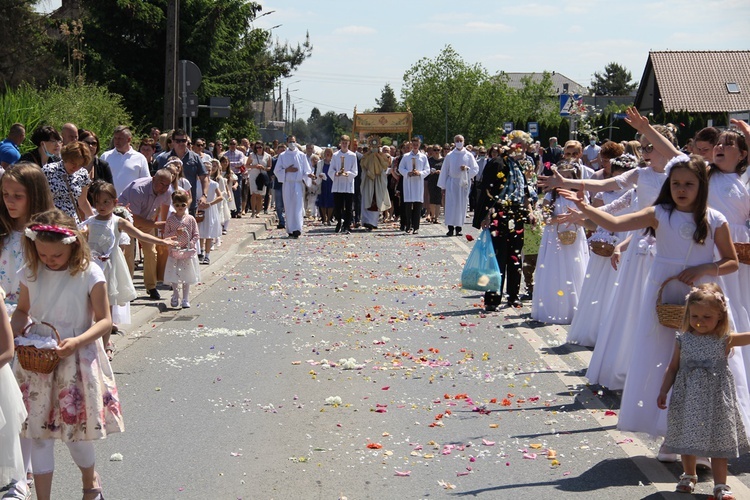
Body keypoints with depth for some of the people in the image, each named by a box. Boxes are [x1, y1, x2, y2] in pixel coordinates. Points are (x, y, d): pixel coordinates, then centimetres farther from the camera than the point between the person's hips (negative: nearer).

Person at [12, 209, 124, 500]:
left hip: (76, 362, -3)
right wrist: (11, 333, -7)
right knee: (39, 435, 6)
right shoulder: (31, 274, -1)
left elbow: (104, 321, -9)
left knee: (75, 432, 7)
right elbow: (22, 311, 14)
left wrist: (78, 341, -25)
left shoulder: (89, 274, -13)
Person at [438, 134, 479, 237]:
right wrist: (443, 185, 5)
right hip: (452, 182, 0)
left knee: (462, 205, 0)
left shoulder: (469, 156, 6)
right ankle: (450, 227, -8)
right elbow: (444, 171, 8)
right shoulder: (450, 156, 7)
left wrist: (467, 169, -14)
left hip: (464, 183, 0)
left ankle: (459, 227, 4)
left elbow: (476, 169, 5)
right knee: (451, 205, -8)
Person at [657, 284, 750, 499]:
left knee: (718, 440, 2)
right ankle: (689, 475, 36)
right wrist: (663, 392, 4)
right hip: (688, 398, 2)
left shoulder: (725, 340, -6)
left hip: (716, 399, -2)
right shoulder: (683, 340, -1)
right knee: (688, 438, 14)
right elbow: (673, 368, 5)